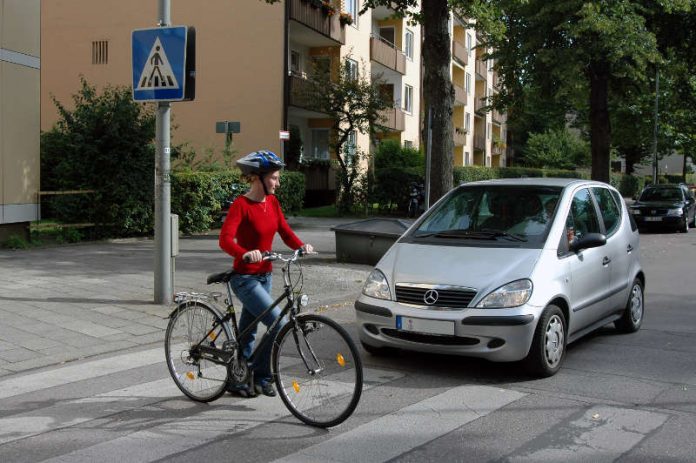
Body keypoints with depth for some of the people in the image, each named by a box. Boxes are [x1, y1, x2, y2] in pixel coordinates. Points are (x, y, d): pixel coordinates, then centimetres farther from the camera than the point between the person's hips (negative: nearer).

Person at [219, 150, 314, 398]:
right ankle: (261, 377, 1)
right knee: (279, 323, -17)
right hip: (245, 278, -8)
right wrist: (245, 254, -47)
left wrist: (302, 246, -18)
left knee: (248, 330, 17)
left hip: (264, 276, 8)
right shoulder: (241, 205, -17)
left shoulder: (272, 202, 6)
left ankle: (237, 380, 31)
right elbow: (225, 240, -28)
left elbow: (285, 232, 3)